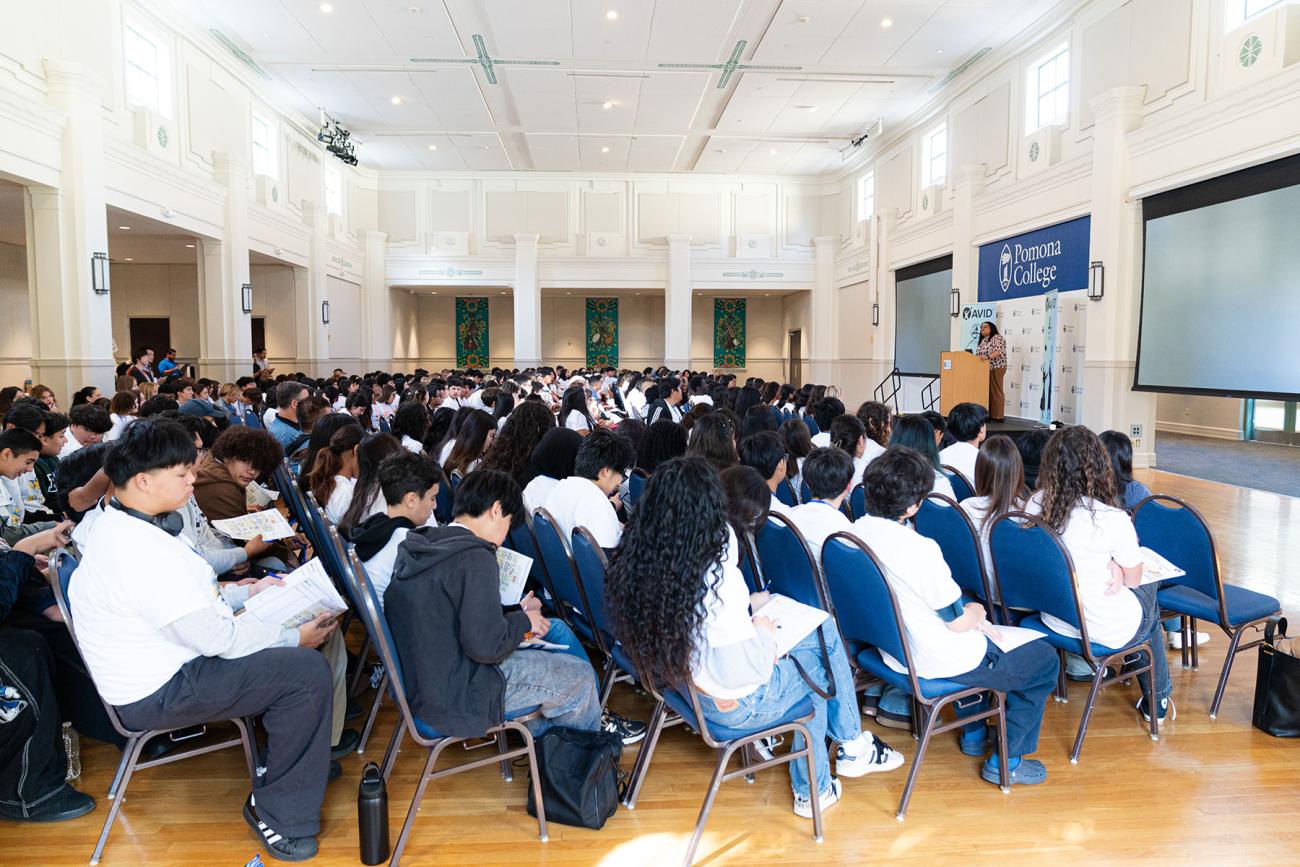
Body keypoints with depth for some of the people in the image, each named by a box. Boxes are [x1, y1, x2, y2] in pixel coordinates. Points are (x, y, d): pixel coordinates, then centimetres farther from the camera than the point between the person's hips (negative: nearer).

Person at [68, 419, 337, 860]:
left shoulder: (116, 525, 4)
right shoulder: (143, 552, -30)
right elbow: (218, 638, -27)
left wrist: (246, 591, 13)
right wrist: (296, 636, -15)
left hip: (156, 665, 11)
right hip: (157, 692, -11)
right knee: (307, 671, -19)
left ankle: (297, 758, 29)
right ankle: (279, 813, -3)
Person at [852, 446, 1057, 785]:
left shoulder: (857, 531, -8)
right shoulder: (920, 549, -31)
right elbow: (958, 622, -19)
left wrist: (970, 614, 6)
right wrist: (977, 612, 3)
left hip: (892, 651, 8)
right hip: (940, 662, -8)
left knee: (977, 637, 37)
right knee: (1045, 658, 12)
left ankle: (973, 733, 42)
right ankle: (1005, 761, 18)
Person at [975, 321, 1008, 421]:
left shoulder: (997, 338, -6)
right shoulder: (983, 340, 20)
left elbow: (999, 351, -21)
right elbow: (979, 353, 24)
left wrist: (988, 357, -34)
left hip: (996, 368, -8)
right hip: (985, 369, 8)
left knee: (996, 391, -7)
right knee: (987, 391, 5)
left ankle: (998, 416, -6)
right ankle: (989, 415, 7)